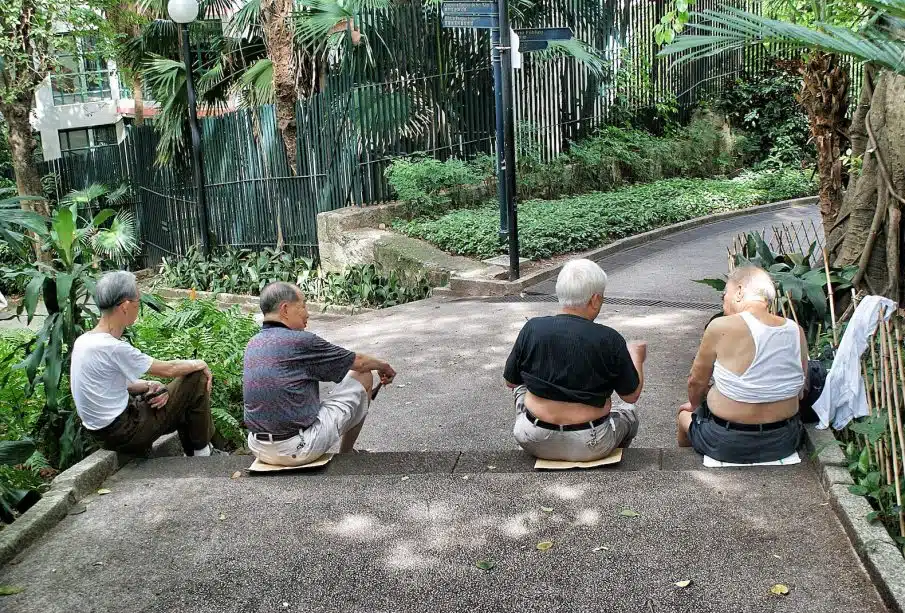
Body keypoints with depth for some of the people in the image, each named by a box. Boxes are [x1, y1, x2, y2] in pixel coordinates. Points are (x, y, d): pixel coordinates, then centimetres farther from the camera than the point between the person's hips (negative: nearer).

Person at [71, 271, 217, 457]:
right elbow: (167, 369, -15)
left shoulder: (82, 340, 1)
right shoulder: (113, 348, -27)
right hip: (124, 433, -9)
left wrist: (149, 386, -3)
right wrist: (200, 364, 2)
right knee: (197, 378, -5)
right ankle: (202, 452, 10)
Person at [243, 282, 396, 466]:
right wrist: (383, 366, 21)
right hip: (298, 450, -8)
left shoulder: (253, 345, 7)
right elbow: (358, 362, -2)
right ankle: (346, 455, 23)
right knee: (363, 377, 7)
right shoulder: (301, 341, -16)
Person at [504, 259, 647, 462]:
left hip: (534, 443, 2)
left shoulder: (531, 329, -9)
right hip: (590, 447, -1)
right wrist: (637, 357, 16)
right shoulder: (609, 340, -15)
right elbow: (632, 395, -2)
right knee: (628, 413, 28)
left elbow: (511, 382, 5)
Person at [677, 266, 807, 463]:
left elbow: (696, 381, -6)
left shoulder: (721, 328, -19)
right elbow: (799, 391, 5)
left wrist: (695, 404, 14)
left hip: (728, 445, -4)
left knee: (685, 414, 27)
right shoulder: (797, 331, -6)